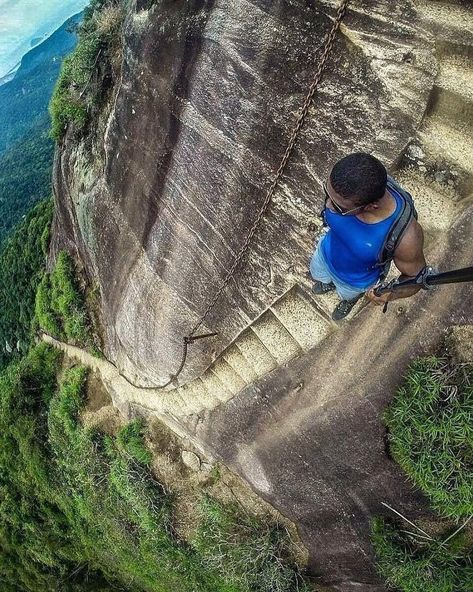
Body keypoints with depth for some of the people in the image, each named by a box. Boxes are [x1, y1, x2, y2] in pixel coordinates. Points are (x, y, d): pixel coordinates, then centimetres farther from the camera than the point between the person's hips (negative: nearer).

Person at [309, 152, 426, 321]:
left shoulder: (405, 236, -45)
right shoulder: (345, 189, -36)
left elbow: (416, 277, -25)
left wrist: (391, 294, -43)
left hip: (356, 279, -2)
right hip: (326, 251, 3)